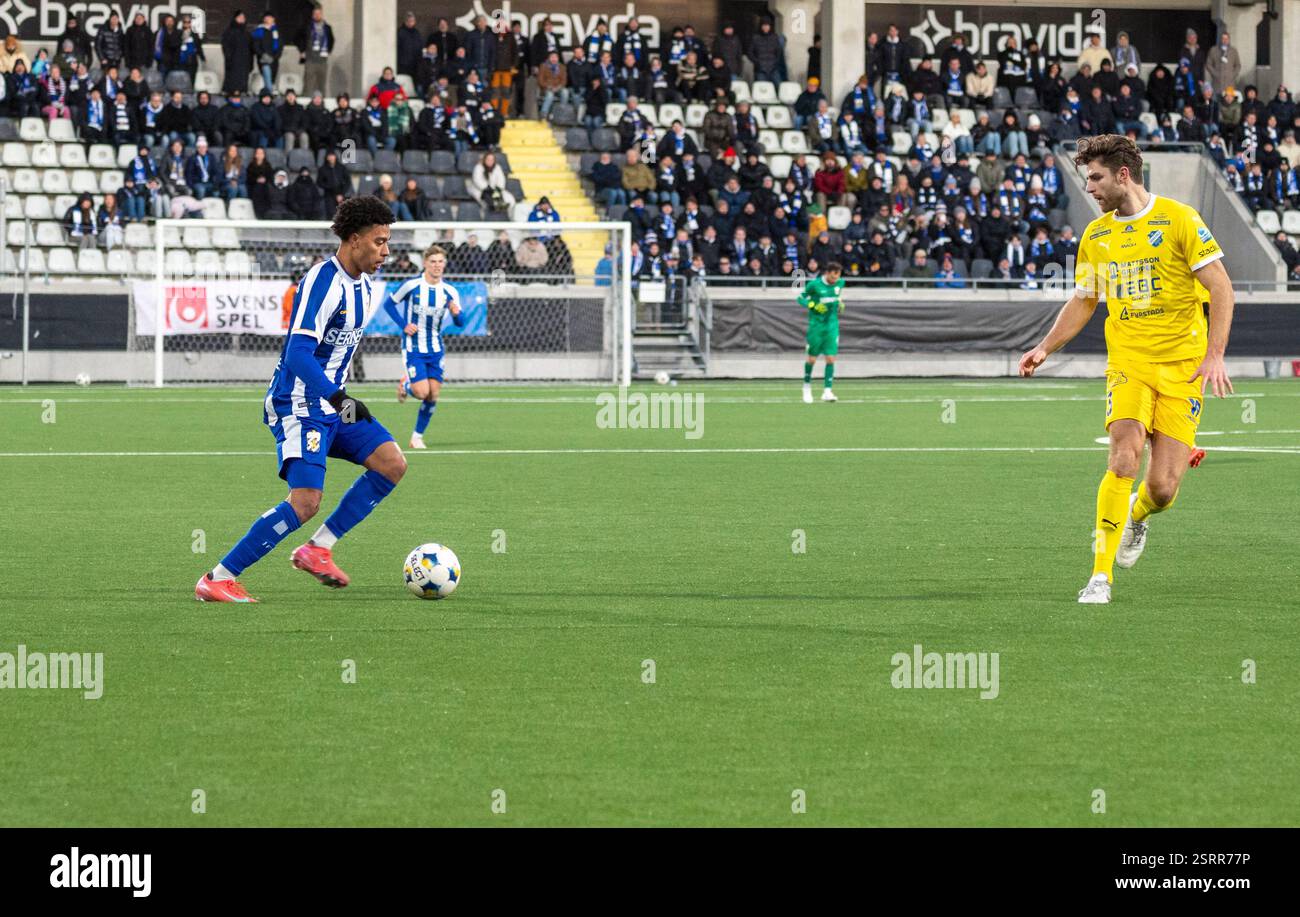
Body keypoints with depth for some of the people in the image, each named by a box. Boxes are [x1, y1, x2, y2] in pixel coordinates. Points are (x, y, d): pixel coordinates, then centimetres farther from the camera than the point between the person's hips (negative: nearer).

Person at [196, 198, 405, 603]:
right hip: (299, 406, -9)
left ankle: (318, 548, 3)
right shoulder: (323, 282, -20)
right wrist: (340, 398, -36)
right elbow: (298, 354, -28)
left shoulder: (361, 285, 11)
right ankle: (218, 580, -12)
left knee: (392, 464, -3)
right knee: (305, 501, -18)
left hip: (330, 402, 9)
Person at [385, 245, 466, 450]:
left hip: (435, 348, 4)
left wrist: (457, 313, -23)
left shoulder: (450, 291, -3)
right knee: (422, 392, -14)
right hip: (413, 347, -4)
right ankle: (405, 385, 22)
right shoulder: (411, 286, -12)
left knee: (433, 395, 0)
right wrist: (404, 325, -11)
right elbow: (389, 304, 1)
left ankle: (417, 436, 15)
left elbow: (460, 323, 1)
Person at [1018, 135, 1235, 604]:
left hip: (1182, 369, -2)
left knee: (1162, 487, -6)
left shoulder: (1178, 220, -6)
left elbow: (1221, 288, -7)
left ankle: (1138, 515, 33)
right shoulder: (1095, 236, 9)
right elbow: (1082, 302, 21)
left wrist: (1214, 355, -16)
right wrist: (1045, 348, 7)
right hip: (1128, 362, 3)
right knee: (1124, 456, -21)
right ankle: (1101, 576, -18)